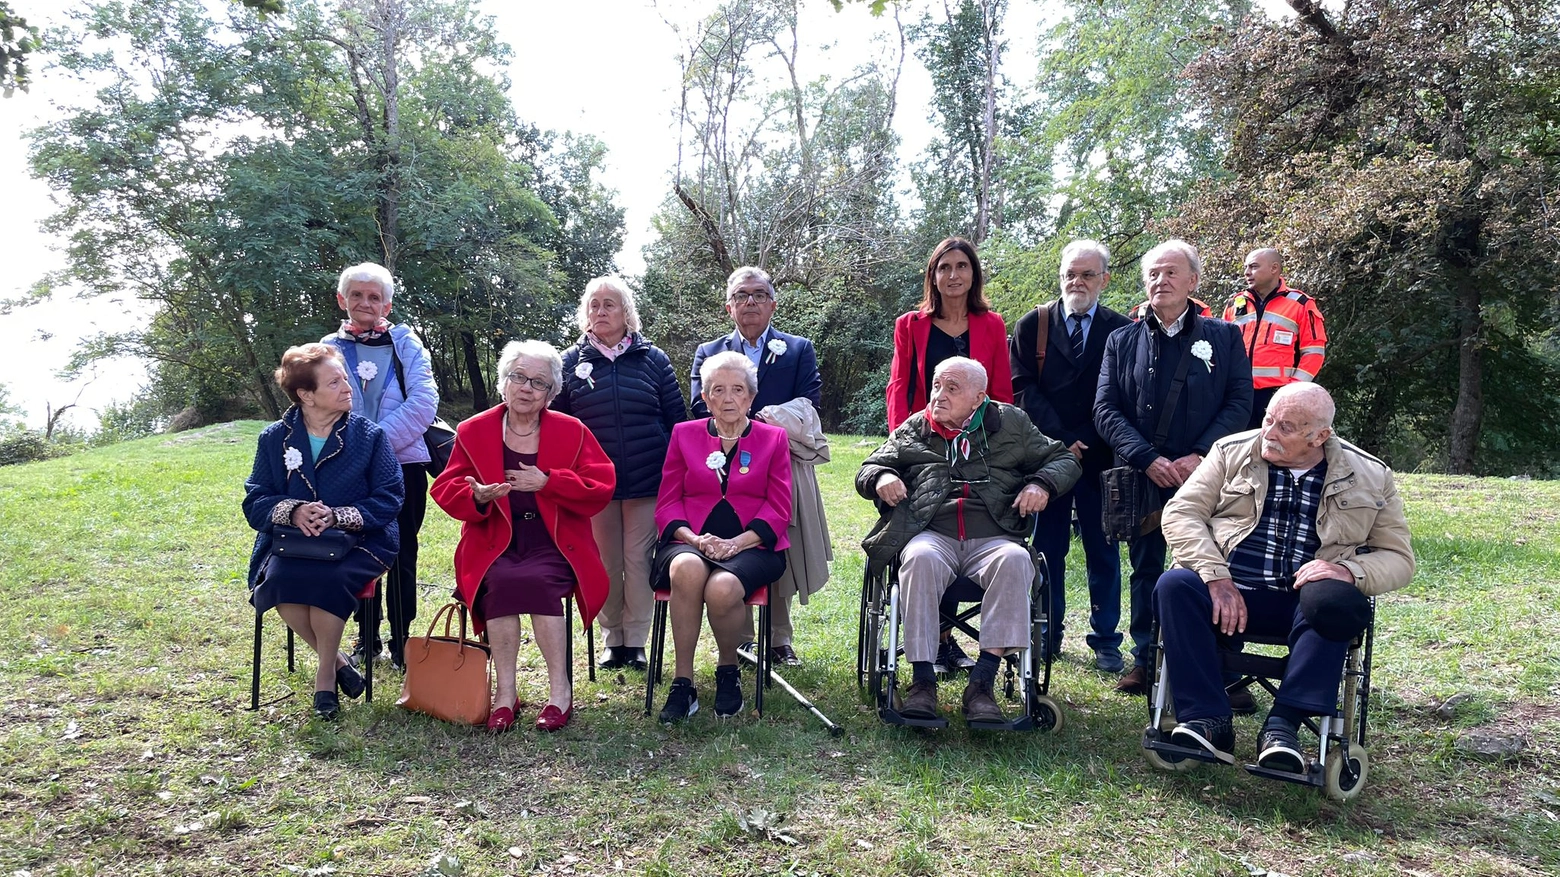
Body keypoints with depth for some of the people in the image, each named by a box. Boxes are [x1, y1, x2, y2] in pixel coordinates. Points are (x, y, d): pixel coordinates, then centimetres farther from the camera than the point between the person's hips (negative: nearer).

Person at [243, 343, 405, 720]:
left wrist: (338, 516, -20)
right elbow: (255, 501, 4)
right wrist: (293, 511, -18)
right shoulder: (274, 438, 9)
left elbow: (389, 498, -4)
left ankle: (325, 674, -9)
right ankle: (338, 660, -8)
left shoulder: (369, 435, 2)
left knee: (328, 580, -34)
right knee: (277, 580, -31)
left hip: (355, 543, -2)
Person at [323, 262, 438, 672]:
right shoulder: (329, 349, 8)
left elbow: (423, 402, -9)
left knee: (402, 554, 4)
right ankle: (367, 637, 23)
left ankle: (401, 639, 15)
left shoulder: (406, 342, 2)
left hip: (403, 462, -2)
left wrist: (379, 438, -16)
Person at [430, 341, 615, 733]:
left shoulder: (572, 432, 9)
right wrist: (477, 497, -15)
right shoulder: (473, 432, 11)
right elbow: (446, 490, 7)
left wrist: (547, 482, -12)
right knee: (501, 583, -32)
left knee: (536, 581, -33)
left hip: (554, 546, -1)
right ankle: (505, 692, -23)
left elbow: (602, 487, 0)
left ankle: (560, 689, -21)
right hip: (494, 547, 1)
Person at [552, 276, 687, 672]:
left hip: (647, 481, -1)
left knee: (639, 560, 3)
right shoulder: (571, 362, 6)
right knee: (605, 563, 7)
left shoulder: (652, 359, 5)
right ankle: (612, 638, 21)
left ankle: (636, 640, 15)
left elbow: (677, 418, 7)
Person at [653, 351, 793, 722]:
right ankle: (682, 683, -23)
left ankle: (727, 670, -2)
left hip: (751, 547, -1)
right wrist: (694, 539, -11)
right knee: (687, 569, -36)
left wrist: (736, 542, -12)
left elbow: (779, 510, 5)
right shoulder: (684, 434, 15)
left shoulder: (773, 438, 12)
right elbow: (666, 504, 10)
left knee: (722, 587, -34)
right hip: (690, 543, 1)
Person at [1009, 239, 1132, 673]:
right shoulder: (1032, 325, 5)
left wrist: (1086, 443, -10)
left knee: (1103, 551, 7)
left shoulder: (1122, 331, 4)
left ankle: (1106, 640, 16)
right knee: (1048, 548, 7)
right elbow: (1024, 389, -1)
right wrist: (1061, 440, -10)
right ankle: (1047, 636, 16)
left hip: (1100, 458, 0)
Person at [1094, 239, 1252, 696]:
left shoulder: (1223, 338, 9)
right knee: (1146, 570, 8)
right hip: (1142, 477, 2)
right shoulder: (1121, 341, 10)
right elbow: (1105, 410, 2)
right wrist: (1148, 459, -11)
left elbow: (1239, 403, 1)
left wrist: (1198, 456, -13)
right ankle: (1144, 661, 17)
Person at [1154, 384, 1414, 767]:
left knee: (1333, 601, -34)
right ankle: (1209, 721, -29)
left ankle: (1282, 723, -28)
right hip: (1230, 590, 1)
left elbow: (1398, 557, 9)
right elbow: (1181, 512, 0)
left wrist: (1350, 570, -14)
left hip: (1305, 600, 0)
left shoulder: (1369, 476, 9)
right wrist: (1216, 576, -16)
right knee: (1175, 586, -30)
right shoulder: (1231, 452, 8)